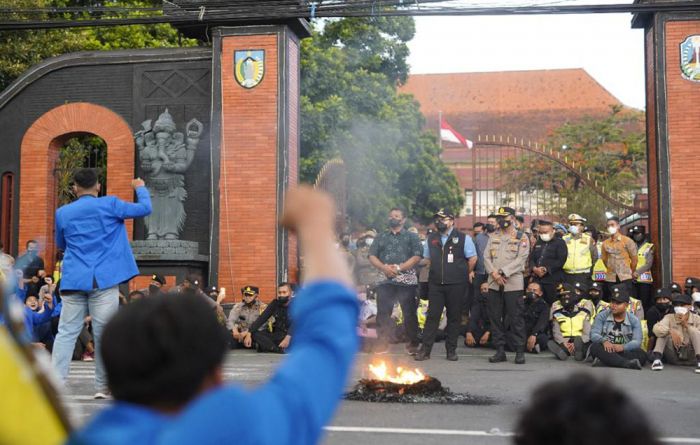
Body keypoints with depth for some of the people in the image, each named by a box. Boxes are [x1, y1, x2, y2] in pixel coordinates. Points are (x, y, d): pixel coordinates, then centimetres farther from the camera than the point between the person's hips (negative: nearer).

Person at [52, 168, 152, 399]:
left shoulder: (63, 213, 10)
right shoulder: (109, 204, 0)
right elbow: (145, 208, 7)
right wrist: (140, 188, 25)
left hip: (73, 280, 2)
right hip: (103, 279, -2)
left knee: (66, 332, 4)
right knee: (104, 334, 4)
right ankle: (102, 386, 6)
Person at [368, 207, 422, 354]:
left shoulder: (411, 237, 7)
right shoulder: (381, 237, 17)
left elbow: (417, 256, -6)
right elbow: (372, 256, 8)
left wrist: (399, 268, -16)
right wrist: (384, 267, -11)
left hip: (407, 280, -3)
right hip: (386, 280, 3)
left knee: (409, 313, 1)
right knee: (383, 313, 2)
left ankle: (413, 343, 12)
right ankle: (382, 343, 9)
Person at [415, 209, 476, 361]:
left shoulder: (463, 238, -1)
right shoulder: (431, 239, 12)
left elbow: (472, 258, 2)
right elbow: (427, 258, 22)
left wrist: (466, 274, 7)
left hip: (456, 285, -3)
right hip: (435, 284, 3)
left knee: (454, 317, 4)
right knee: (432, 316, -1)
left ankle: (451, 350, 13)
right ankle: (425, 350, -1)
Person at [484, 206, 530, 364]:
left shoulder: (522, 237, 2)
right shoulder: (493, 237, 15)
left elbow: (521, 259, -8)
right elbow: (486, 257, 7)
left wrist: (503, 273, -15)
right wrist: (494, 274, -9)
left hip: (513, 284, -4)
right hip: (494, 284, 4)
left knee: (516, 318, -3)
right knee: (496, 318, 5)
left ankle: (520, 351, 4)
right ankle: (500, 350, 12)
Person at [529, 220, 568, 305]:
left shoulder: (560, 243, 2)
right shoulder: (538, 243, 21)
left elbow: (561, 260, -10)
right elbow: (531, 258, 15)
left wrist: (546, 269, -16)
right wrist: (534, 268, -6)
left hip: (553, 280, -5)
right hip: (537, 279, 5)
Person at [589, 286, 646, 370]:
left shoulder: (634, 321, 5)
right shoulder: (602, 316, 7)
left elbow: (637, 342, -9)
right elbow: (594, 334, -6)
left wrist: (623, 347, -31)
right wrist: (604, 341, -30)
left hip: (625, 352, 0)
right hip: (606, 351, 0)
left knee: (642, 354, -28)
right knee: (595, 347, -32)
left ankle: (604, 360, -40)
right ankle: (627, 363, -48)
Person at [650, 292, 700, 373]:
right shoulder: (669, 317, 1)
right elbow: (656, 328, -19)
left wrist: (686, 325, -18)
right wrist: (671, 331, -37)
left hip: (691, 357, -1)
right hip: (673, 356, 1)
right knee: (664, 331, -17)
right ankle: (657, 359, -31)